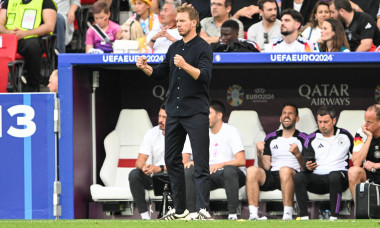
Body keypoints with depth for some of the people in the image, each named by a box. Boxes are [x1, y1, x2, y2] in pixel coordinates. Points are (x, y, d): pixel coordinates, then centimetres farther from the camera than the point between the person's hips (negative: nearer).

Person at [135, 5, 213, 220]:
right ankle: (180, 209, 17)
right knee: (172, 160, 10)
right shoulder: (175, 47, 15)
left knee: (201, 164, -8)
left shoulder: (203, 48, -7)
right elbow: (161, 73, 20)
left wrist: (185, 66, -35)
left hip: (196, 113, -8)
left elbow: (205, 76, -20)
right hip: (174, 112, 8)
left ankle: (203, 209, -12)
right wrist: (145, 67, 1)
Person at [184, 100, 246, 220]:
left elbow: (241, 161, -14)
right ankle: (192, 212, -21)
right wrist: (193, 162, -7)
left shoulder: (231, 131, -5)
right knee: (188, 171, -20)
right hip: (211, 175, 5)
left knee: (229, 170, -40)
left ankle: (233, 214, -35)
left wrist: (220, 165, -29)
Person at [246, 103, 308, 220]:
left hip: (293, 175, -3)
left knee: (285, 170, -39)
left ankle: (287, 215, -43)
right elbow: (266, 167, 14)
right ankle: (253, 215, -37)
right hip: (271, 175, 3)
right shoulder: (271, 138, 22)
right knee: (252, 170, -28)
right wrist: (260, 154, -5)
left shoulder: (303, 139, 11)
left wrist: (298, 154, -16)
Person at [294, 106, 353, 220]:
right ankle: (304, 216, -31)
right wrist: (308, 167, -18)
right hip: (317, 178, 2)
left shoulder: (345, 136, 12)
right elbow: (306, 163, 5)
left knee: (334, 176, -39)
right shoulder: (312, 139, 12)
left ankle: (334, 216, -39)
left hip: (340, 176, -2)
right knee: (298, 177, -28)